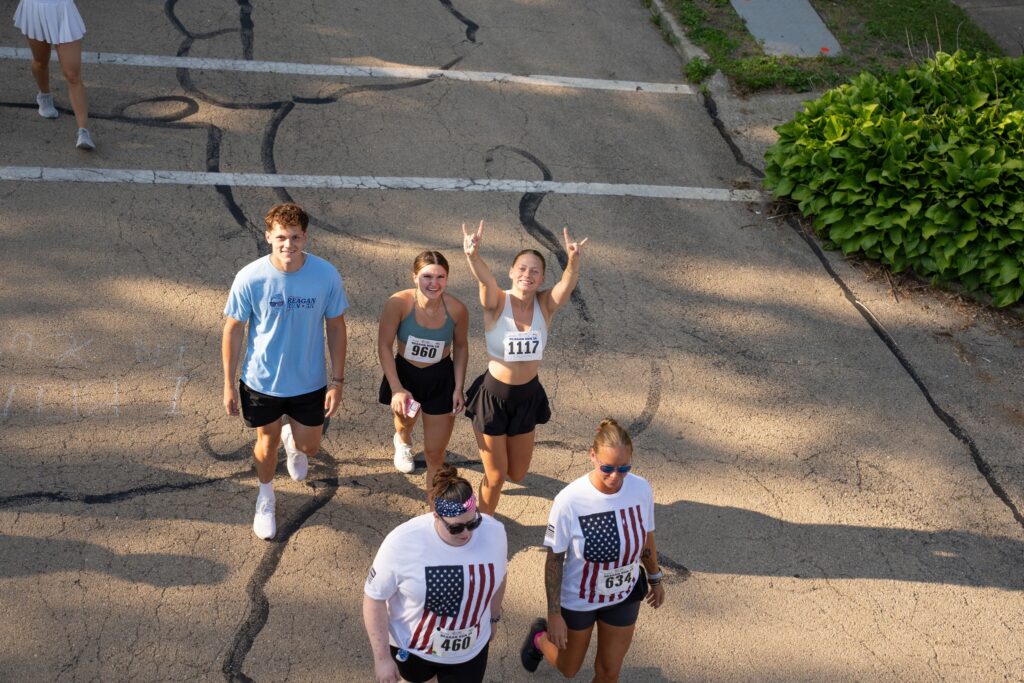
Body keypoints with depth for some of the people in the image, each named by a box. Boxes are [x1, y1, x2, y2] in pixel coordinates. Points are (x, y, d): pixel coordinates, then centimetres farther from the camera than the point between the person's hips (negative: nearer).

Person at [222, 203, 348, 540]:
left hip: (309, 382, 1)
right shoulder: (250, 278, -22)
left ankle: (293, 440, 56)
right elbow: (233, 330, -9)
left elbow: (336, 327, -6)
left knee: (309, 448, 16)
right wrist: (229, 385, -4)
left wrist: (337, 380, -3)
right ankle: (266, 498, 50)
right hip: (261, 382, -1)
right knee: (268, 441, 20)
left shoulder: (327, 276, -20)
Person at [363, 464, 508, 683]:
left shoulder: (494, 532, -20)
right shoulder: (403, 543, -31)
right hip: (412, 646, -1)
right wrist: (382, 658, -16)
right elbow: (374, 597, -20)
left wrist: (493, 618, 16)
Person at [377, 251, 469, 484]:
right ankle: (403, 442, 72)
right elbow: (384, 346, -18)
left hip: (441, 380, -1)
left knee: (435, 454, 2)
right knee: (405, 422, 34)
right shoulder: (399, 303, -29)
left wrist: (458, 388, -7)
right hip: (404, 375, 1)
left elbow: (461, 347, -5)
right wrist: (396, 389, -21)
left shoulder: (456, 309, -23)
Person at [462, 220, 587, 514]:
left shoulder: (546, 305, -9)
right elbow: (485, 279, -37)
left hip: (528, 396, 3)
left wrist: (574, 260, -53)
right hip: (493, 395, -3)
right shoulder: (497, 302, -15)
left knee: (517, 473, 20)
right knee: (495, 476, 8)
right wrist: (473, 256, -60)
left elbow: (568, 283, -30)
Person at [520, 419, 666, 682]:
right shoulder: (569, 501, -31)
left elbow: (646, 538, 0)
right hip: (577, 600, -3)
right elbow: (554, 560, -18)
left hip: (624, 597, 3)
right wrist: (554, 614, -14)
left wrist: (655, 579, 13)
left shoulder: (641, 489, -20)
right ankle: (540, 637, 53)